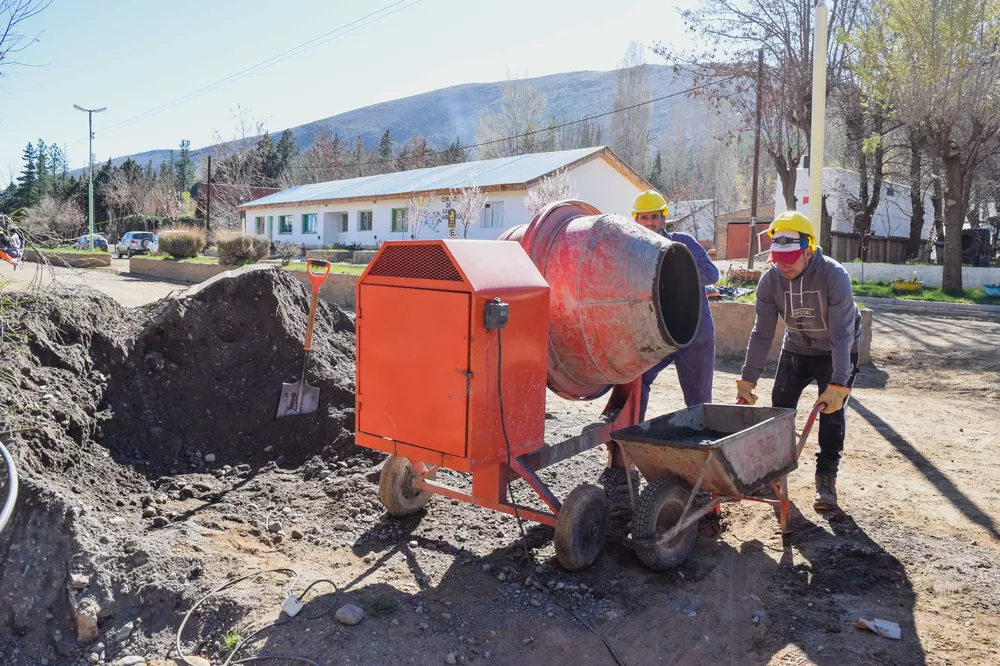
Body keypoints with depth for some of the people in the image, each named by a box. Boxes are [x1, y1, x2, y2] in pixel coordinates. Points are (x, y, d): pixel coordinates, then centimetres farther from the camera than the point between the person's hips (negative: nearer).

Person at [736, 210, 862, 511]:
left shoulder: (834, 276, -32)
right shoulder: (770, 280, -21)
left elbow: (842, 335, -34)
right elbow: (762, 333, -17)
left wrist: (838, 385, -41)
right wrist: (747, 379, -21)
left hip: (837, 352, -3)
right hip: (796, 348, 4)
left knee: (831, 412, -9)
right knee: (780, 407, 2)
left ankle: (826, 479, 3)